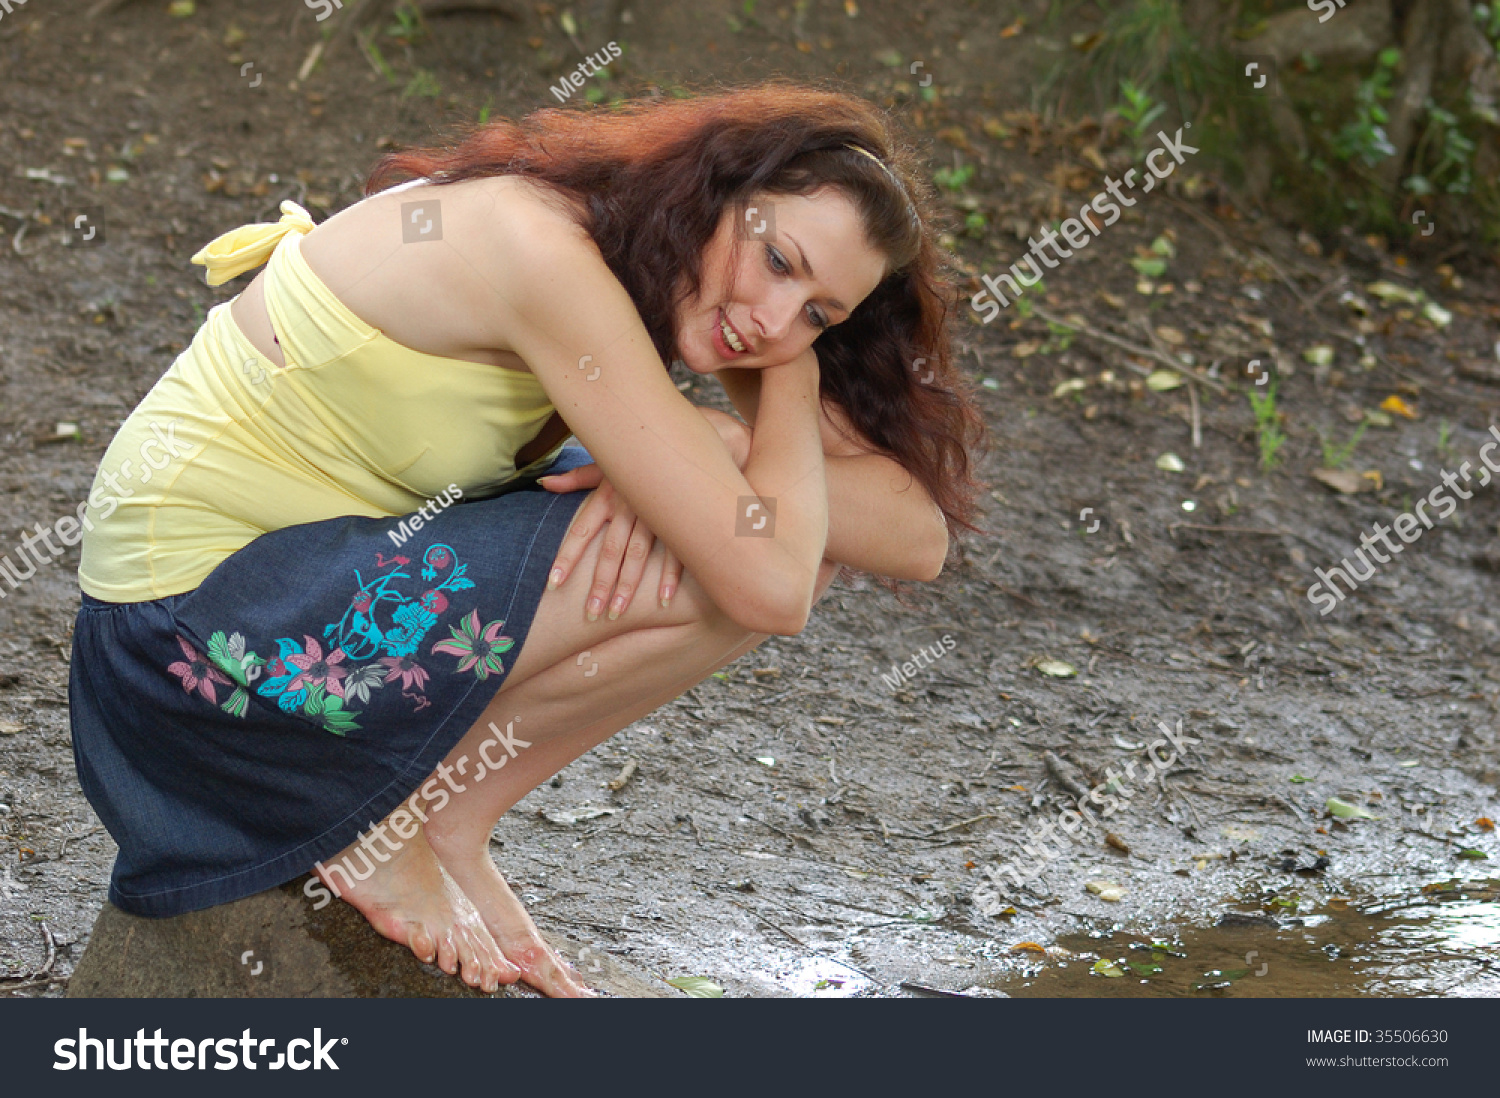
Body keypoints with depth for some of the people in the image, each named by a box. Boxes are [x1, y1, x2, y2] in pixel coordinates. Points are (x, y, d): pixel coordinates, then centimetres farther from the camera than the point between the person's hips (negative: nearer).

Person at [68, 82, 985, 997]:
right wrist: (790, 385, -12)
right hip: (202, 623, -9)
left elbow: (920, 536, -4)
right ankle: (381, 824, -3)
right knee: (723, 554, -21)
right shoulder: (541, 246, -26)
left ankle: (445, 824, 6)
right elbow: (768, 587, -29)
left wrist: (708, 450, -20)